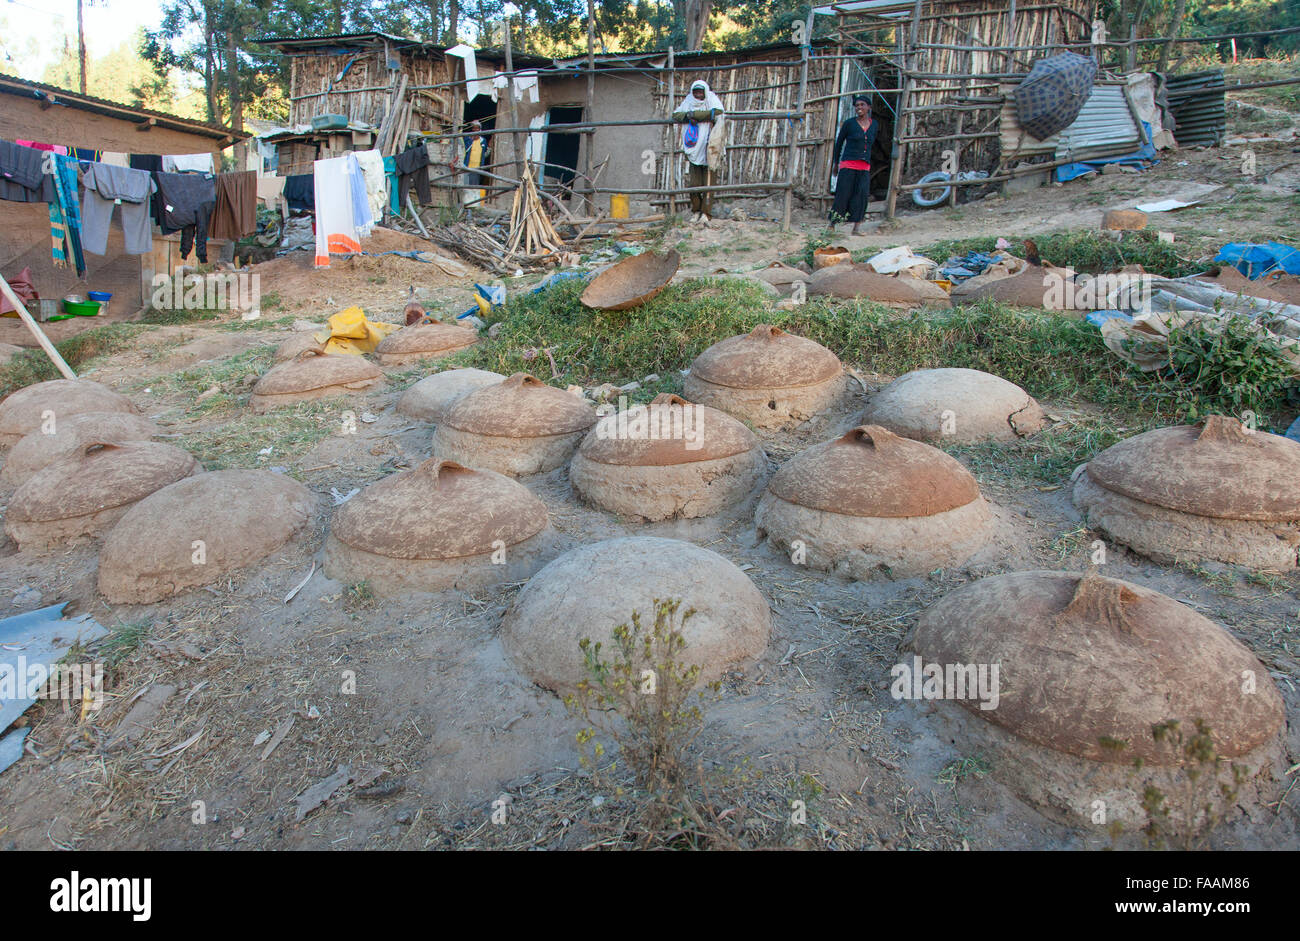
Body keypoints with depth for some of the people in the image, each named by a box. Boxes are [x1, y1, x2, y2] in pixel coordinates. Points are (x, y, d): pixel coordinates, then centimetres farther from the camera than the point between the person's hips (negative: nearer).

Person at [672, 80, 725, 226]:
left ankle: (705, 214, -2)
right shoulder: (688, 102, 12)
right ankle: (696, 211, 15)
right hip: (693, 150, 3)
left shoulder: (712, 100, 1)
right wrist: (688, 117, -15)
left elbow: (717, 112, -18)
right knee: (693, 183, -1)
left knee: (708, 182, -5)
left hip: (708, 148, -3)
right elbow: (675, 115, 4)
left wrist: (694, 114, -16)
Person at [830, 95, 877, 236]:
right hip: (848, 165, -3)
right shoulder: (849, 123, 0)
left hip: (864, 167, 3)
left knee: (862, 195, -7)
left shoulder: (873, 125, 11)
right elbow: (839, 142, 8)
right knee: (843, 195, -6)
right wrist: (835, 162, 11)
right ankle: (832, 224, 4)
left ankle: (856, 228, -6)